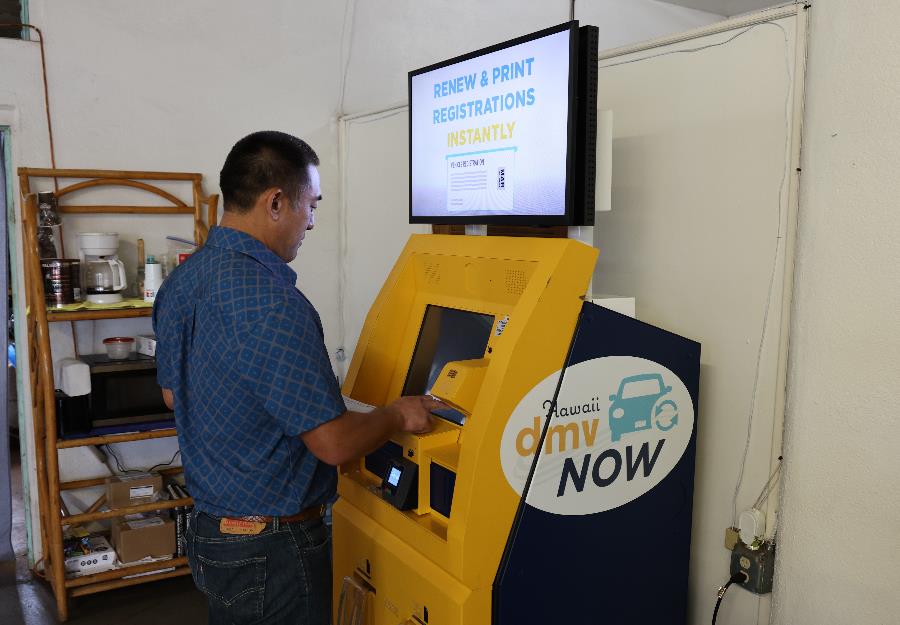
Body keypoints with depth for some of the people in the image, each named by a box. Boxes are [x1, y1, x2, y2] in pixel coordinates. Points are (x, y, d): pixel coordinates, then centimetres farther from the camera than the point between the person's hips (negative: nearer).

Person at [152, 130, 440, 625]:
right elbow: (334, 444, -25)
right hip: (270, 547, -8)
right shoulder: (272, 303, -29)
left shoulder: (180, 281, 0)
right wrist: (399, 416, -8)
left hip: (207, 528, 8)